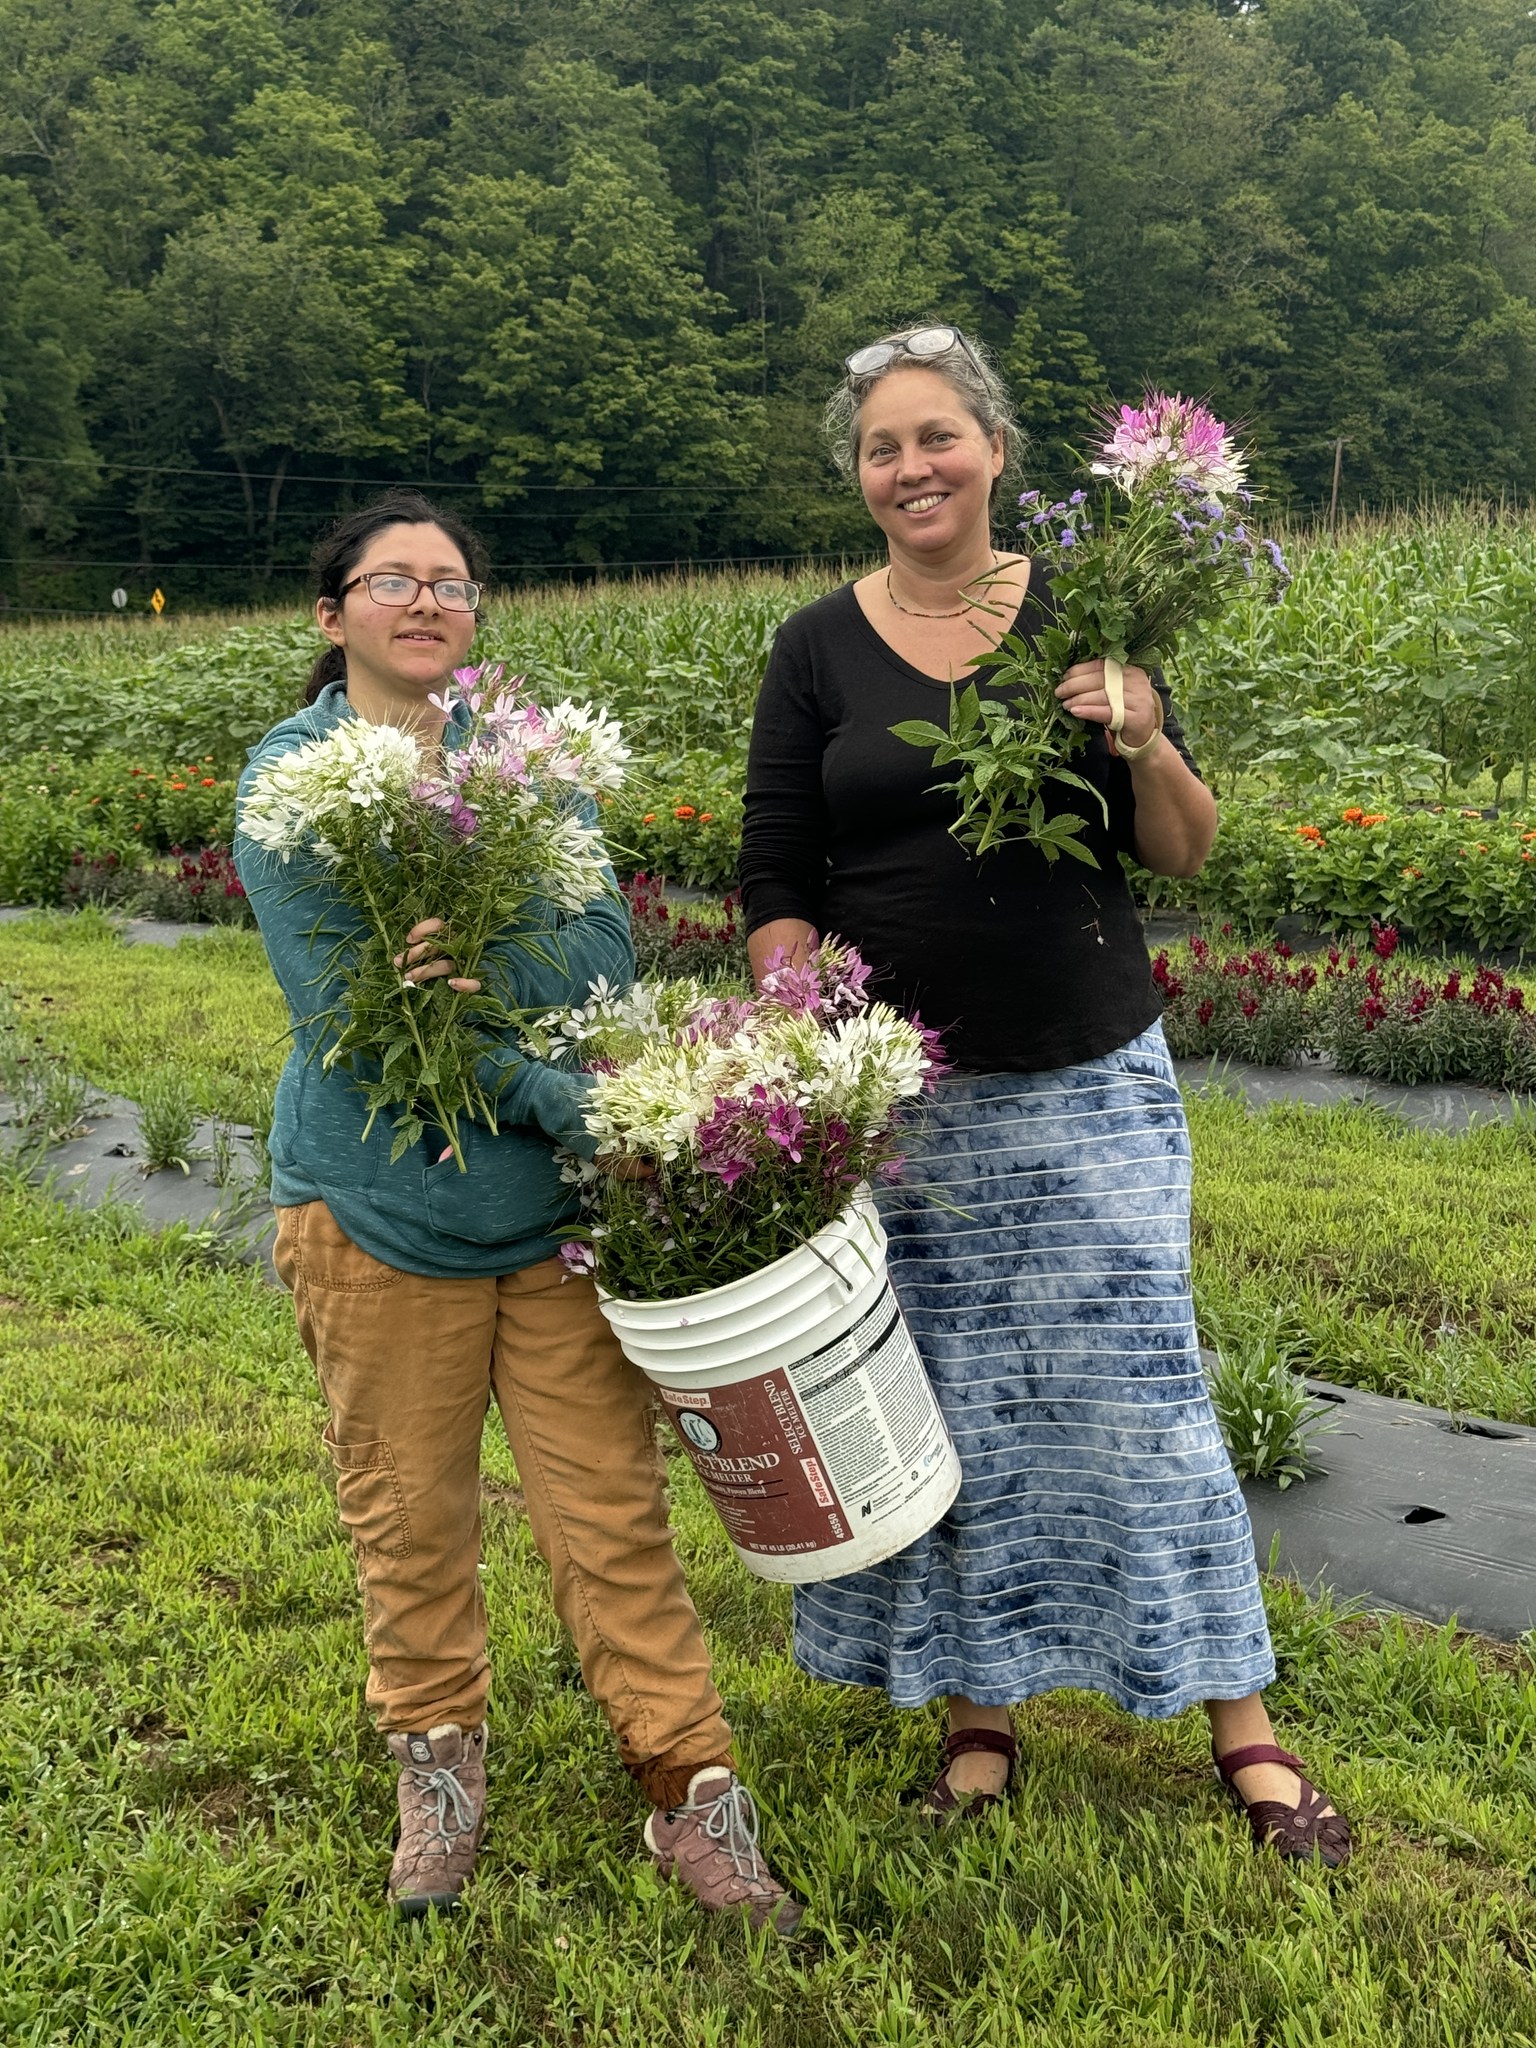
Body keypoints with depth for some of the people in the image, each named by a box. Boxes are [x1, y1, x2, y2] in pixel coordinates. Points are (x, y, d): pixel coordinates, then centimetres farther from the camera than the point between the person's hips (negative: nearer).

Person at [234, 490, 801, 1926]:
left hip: (555, 1201, 1)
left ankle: (690, 1789, 16)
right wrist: (565, 1103, -21)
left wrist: (477, 968, -27)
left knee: (613, 1511, 3)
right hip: (377, 1205, -1)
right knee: (409, 1519, 13)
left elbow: (605, 958, -5)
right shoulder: (289, 778, -4)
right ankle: (438, 1765, 35)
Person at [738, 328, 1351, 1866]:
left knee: (1138, 1388, 3)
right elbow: (774, 888, 3)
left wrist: (1146, 741, -17)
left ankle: (1243, 1724, 21)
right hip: (894, 1098, 1)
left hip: (1091, 1086, 0)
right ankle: (977, 1710, 28)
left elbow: (1182, 855, 2)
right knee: (946, 1407, 9)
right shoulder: (818, 651, 2)